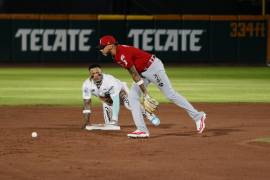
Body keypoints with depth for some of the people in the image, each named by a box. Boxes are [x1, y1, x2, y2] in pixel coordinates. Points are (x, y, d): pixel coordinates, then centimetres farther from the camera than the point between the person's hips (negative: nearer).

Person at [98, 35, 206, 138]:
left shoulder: (123, 54, -26)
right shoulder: (115, 55, 4)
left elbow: (135, 75, -25)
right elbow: (133, 74, 10)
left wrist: (145, 94, -24)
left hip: (154, 67, -10)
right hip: (142, 72, 10)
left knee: (170, 94, -5)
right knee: (132, 96, -2)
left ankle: (197, 116, 6)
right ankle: (142, 130, -6)